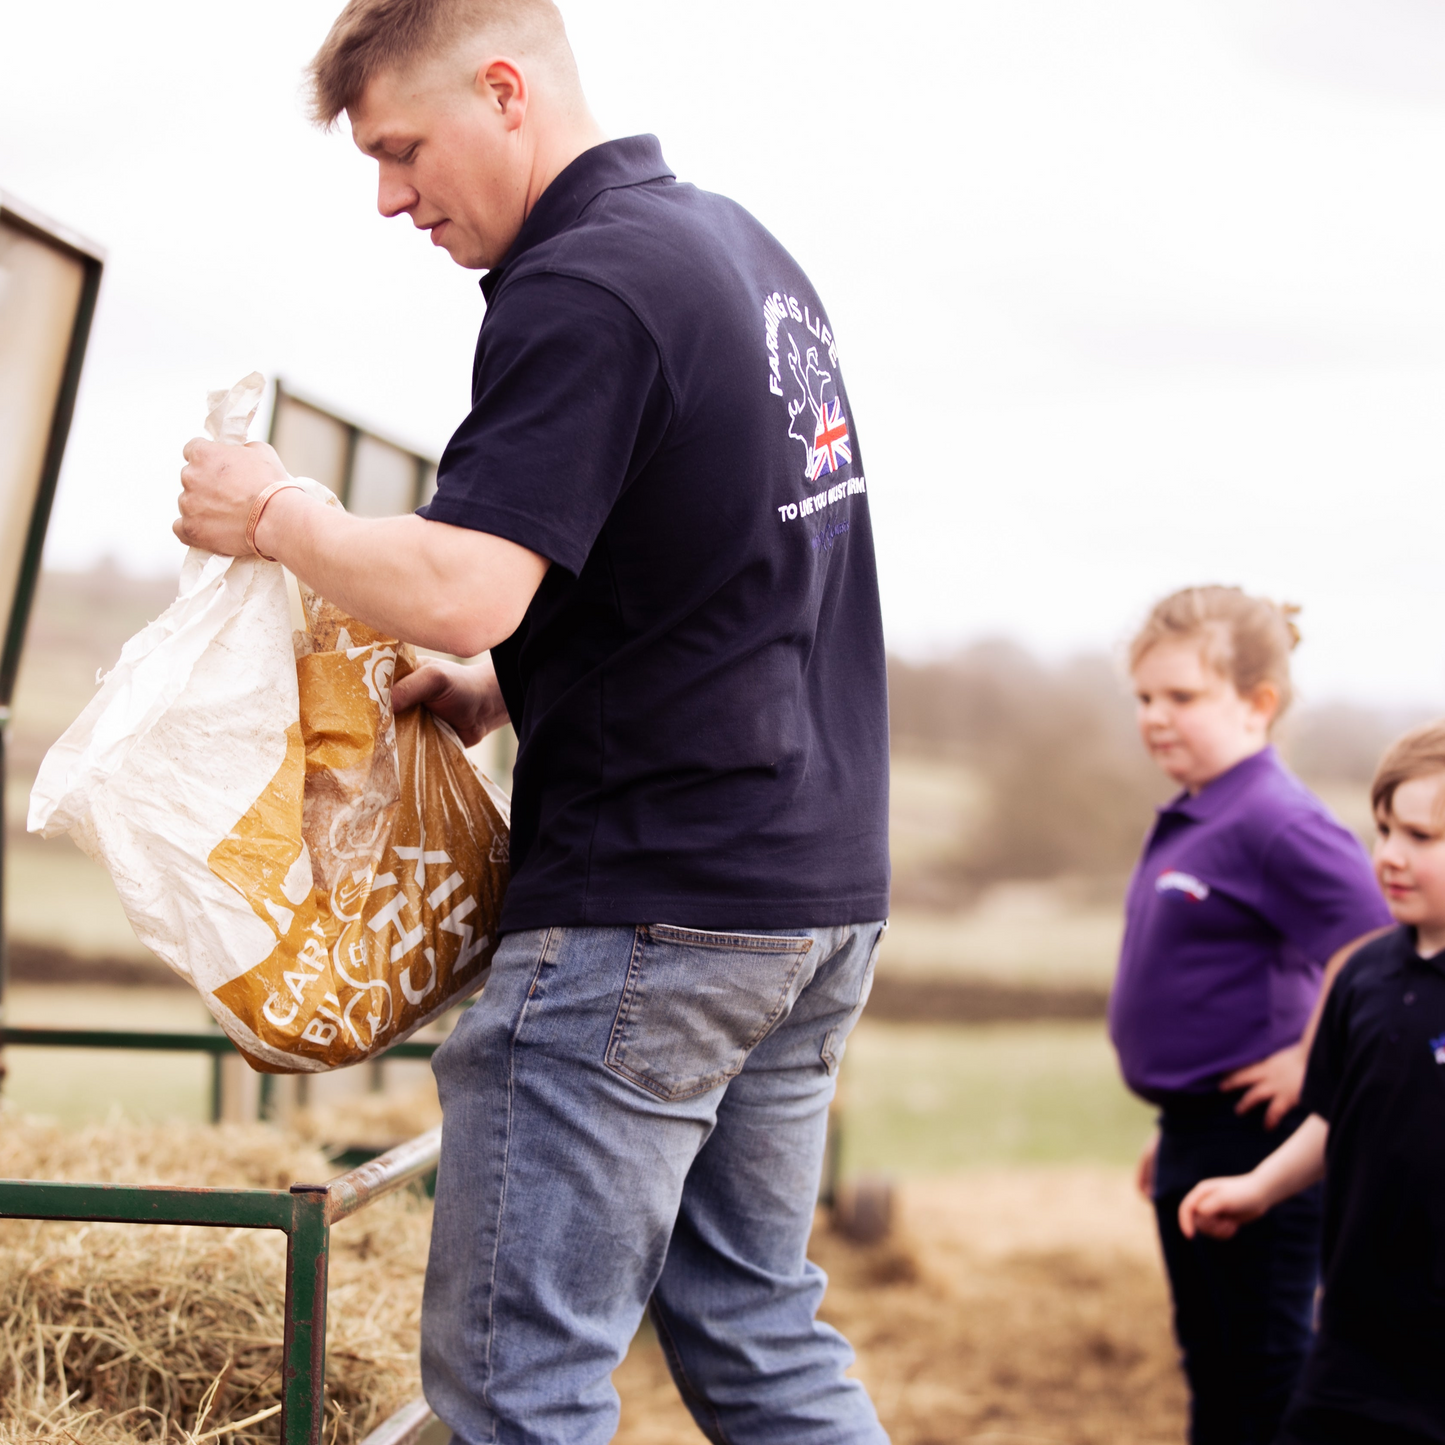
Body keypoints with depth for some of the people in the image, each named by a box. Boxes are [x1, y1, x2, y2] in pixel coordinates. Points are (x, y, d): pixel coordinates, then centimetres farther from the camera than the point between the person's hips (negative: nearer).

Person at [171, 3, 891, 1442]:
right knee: (753, 1327, 17)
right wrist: (511, 690, 14)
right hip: (823, 887, 10)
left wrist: (270, 513, -7)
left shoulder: (581, 287, -15)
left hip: (652, 908, -10)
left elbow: (458, 592, -24)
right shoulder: (744, 248, 15)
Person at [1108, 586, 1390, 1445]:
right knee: (1210, 1358, 19)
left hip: (1255, 1136, -10)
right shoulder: (1190, 823, 11)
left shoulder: (1276, 821, -19)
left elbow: (1372, 946, -29)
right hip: (1197, 1136, 10)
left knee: (1266, 1367, 1)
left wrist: (1309, 1064, -21)